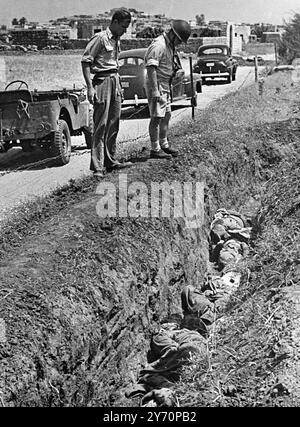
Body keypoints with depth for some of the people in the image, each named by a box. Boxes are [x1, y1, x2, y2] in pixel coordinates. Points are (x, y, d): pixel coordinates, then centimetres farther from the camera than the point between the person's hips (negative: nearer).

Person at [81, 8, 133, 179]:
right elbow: (85, 61, -13)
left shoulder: (116, 40, 17)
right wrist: (90, 87, -20)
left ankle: (111, 161, 20)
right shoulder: (100, 38, -9)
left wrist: (119, 86, 19)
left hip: (115, 81, 8)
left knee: (114, 125, 11)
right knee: (101, 125, -9)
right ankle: (97, 166, -7)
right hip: (102, 81, -8)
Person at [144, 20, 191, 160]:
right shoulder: (158, 45, -18)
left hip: (166, 85, 10)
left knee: (166, 115, 15)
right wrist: (155, 90, -30)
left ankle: (164, 145, 27)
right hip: (157, 85, -10)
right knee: (157, 117, -7)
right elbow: (151, 68, -25)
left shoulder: (170, 46, 14)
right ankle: (155, 150, -1)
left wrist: (177, 72, 4)